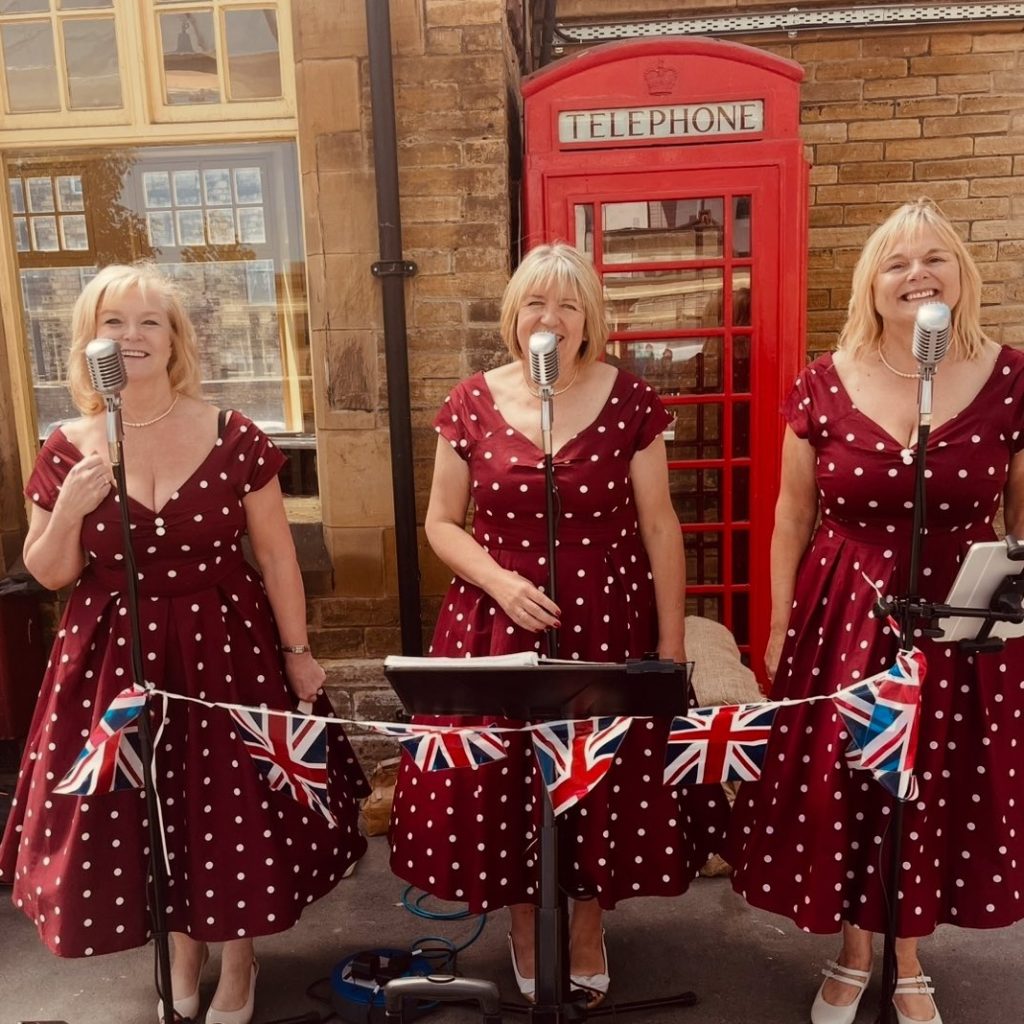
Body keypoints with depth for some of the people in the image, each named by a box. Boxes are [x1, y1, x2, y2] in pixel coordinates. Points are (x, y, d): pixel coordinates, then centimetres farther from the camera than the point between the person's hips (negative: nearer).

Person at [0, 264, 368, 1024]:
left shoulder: (233, 438, -9)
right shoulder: (66, 450, -3)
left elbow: (276, 554, -4)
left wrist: (298, 652, -3)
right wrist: (68, 510, -17)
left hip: (225, 648, -1)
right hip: (116, 658, 2)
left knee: (233, 809, 10)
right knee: (144, 815, 14)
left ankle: (239, 963, 38)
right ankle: (186, 953, 43)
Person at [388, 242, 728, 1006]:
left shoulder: (628, 399, -5)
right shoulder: (472, 403, -3)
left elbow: (659, 525, -1)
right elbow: (441, 524, 3)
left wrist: (672, 638, -2)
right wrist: (499, 580, -15)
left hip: (608, 621, 0)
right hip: (498, 623, 1)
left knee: (603, 777, 11)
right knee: (506, 778, 10)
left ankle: (589, 927, 39)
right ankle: (524, 925, 38)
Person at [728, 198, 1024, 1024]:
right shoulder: (825, 383, -4)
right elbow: (793, 517, 2)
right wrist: (779, 624, 3)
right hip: (844, 616, 0)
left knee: (938, 794, 12)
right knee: (841, 790, 8)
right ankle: (853, 954, 36)